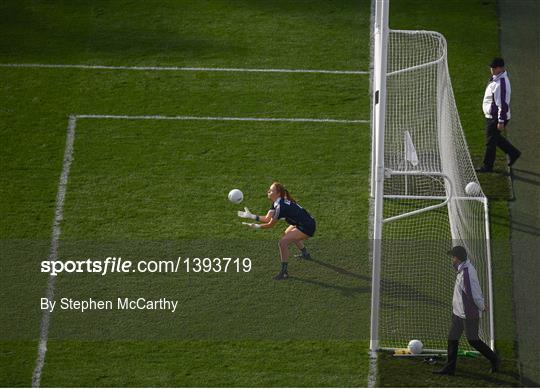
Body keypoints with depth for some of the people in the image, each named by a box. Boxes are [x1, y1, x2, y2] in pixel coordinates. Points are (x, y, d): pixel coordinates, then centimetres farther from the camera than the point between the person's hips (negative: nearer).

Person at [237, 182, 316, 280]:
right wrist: (251, 216, -2)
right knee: (288, 234, 36)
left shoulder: (281, 206, -26)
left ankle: (284, 272, -12)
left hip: (307, 227, -11)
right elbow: (267, 218, 3)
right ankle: (305, 254, 61)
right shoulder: (276, 203, 3)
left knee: (283, 242, -21)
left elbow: (271, 224, -17)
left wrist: (257, 226, -6)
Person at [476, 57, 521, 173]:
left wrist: (501, 121, -23)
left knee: (491, 141, 2)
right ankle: (513, 153, 34)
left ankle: (487, 166, 15)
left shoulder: (501, 83, -27)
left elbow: (503, 104, -26)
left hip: (495, 118, -10)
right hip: (491, 116, 10)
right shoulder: (495, 78, 5)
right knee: (496, 138, 23)